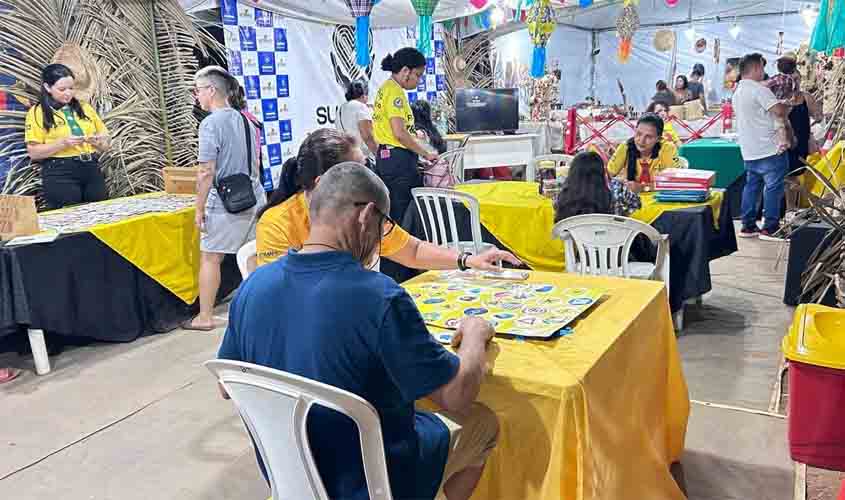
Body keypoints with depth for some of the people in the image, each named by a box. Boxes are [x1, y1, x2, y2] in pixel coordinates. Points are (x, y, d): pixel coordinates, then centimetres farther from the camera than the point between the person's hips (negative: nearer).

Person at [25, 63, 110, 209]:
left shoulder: (85, 108, 14)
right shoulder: (38, 112, 2)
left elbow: (105, 146, 17)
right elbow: (33, 153, -5)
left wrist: (98, 141, -6)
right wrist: (62, 143, -17)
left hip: (92, 170, 4)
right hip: (60, 174, -4)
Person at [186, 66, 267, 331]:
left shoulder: (211, 123, -12)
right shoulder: (245, 120, 11)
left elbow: (207, 172, -15)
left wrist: (199, 209, -8)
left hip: (226, 204, -7)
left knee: (210, 258, 4)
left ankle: (205, 317, 10)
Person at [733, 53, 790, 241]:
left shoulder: (737, 92, 15)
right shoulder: (759, 89, -14)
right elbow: (779, 111, -21)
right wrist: (785, 104, 0)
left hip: (749, 151, 9)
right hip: (770, 149, -9)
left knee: (751, 186, 12)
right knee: (774, 188, -2)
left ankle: (748, 226, 14)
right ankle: (770, 228, 0)